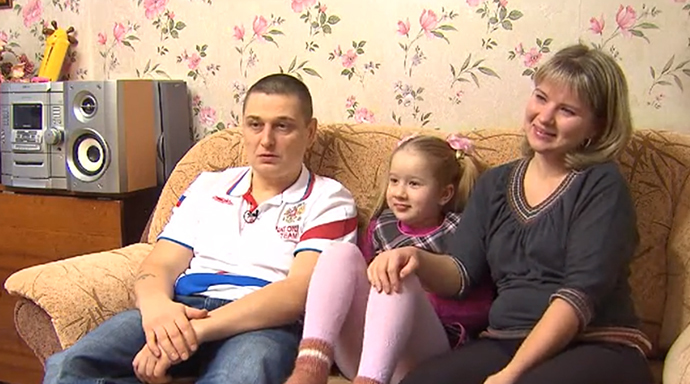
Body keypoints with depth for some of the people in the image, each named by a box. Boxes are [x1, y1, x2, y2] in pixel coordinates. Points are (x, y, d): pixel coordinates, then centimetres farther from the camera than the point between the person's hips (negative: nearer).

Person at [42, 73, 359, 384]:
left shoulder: (329, 201, 9)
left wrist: (200, 329, -21)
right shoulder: (208, 185, 24)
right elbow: (160, 264, 15)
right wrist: (156, 304, -13)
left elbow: (299, 292, -7)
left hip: (264, 323, -4)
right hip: (180, 310, 5)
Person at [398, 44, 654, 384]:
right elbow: (458, 274, 7)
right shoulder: (494, 185, 15)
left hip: (598, 349, -3)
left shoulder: (602, 186, -1)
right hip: (502, 344, 3)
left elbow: (582, 292, -11)